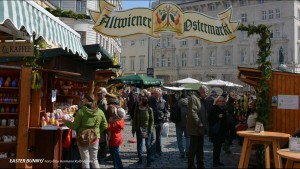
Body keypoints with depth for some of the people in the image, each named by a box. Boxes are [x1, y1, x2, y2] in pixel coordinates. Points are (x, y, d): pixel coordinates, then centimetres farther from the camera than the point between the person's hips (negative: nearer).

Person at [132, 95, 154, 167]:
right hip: (139, 129, 3)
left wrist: (150, 129, -8)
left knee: (148, 145, 1)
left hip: (147, 129, -3)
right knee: (139, 144, 10)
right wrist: (133, 129, 1)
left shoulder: (149, 109, -7)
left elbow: (152, 120, -3)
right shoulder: (137, 110, 0)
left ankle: (149, 161, 10)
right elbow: (134, 120, 4)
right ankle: (140, 159, 25)